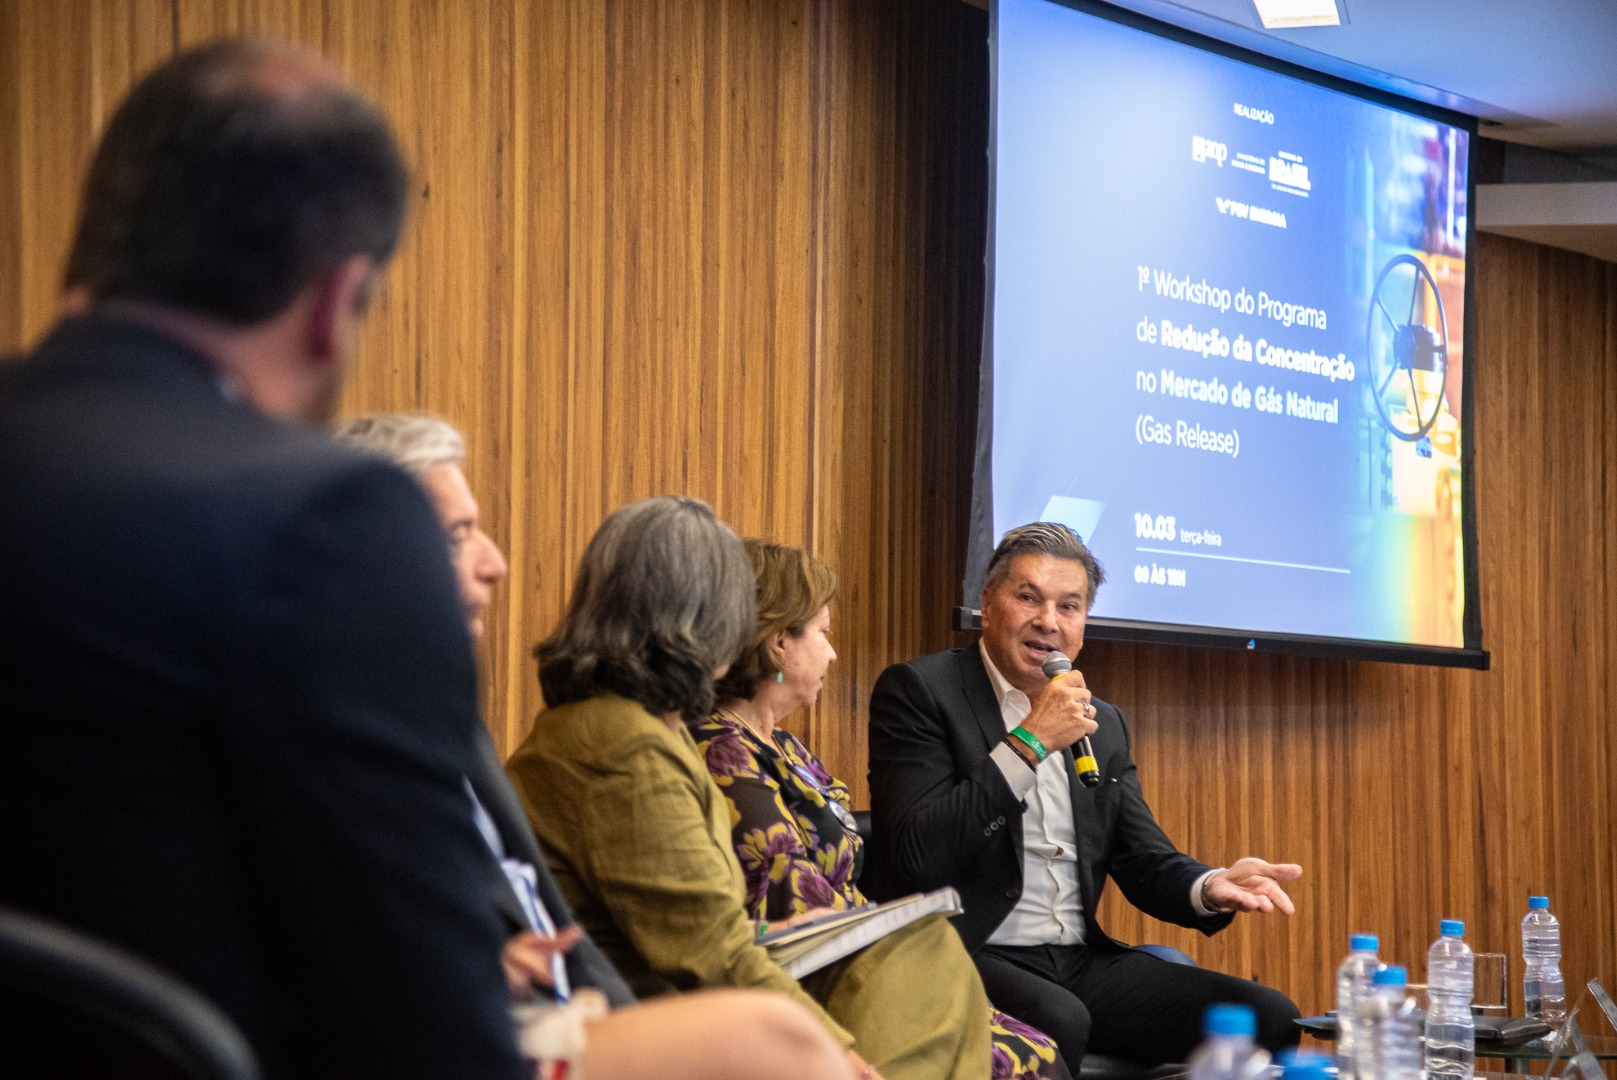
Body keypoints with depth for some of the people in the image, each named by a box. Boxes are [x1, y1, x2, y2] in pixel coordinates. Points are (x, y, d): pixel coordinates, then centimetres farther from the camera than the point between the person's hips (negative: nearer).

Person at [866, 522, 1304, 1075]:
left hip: (1082, 960, 6)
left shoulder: (1103, 724, 18)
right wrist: (1029, 743, -16)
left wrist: (1209, 886, -9)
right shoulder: (918, 690, -3)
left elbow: (1145, 862, 15)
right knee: (1055, 1020, -38)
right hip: (973, 958, -6)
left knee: (1268, 1016, -12)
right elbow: (917, 857, -14)